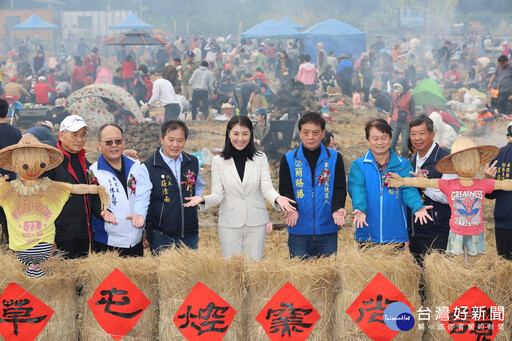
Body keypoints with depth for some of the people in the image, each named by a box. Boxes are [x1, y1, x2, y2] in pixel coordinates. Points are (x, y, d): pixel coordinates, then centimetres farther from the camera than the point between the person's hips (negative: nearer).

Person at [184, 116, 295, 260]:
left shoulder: (260, 158, 3)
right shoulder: (218, 161, 2)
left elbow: (267, 188, -4)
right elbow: (218, 195, -1)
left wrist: (277, 198, -26)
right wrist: (203, 199, -22)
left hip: (256, 222, 0)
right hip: (229, 223, 0)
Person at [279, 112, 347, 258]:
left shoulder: (335, 157, 5)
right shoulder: (289, 159, 4)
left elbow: (340, 188, 2)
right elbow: (285, 190, 1)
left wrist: (337, 208, -18)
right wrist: (291, 209, -19)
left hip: (327, 229, 1)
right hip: (299, 231, 0)